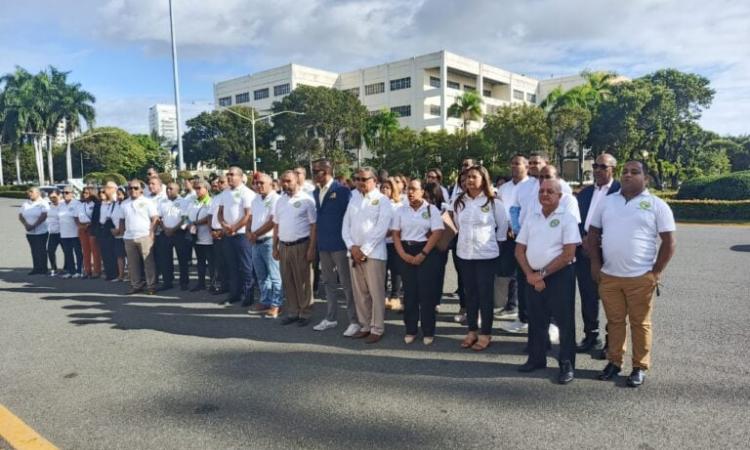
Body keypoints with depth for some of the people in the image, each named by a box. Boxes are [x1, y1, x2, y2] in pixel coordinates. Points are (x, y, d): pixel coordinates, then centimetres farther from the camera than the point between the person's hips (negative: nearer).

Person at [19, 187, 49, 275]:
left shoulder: (43, 203, -7)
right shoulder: (25, 204, 10)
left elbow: (43, 216, -16)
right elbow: (20, 216, 7)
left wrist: (33, 225, -19)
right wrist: (26, 224, -11)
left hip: (41, 231, -5)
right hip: (29, 232, 5)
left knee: (41, 250, -1)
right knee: (34, 251, 9)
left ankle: (43, 269, 6)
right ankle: (36, 268, 15)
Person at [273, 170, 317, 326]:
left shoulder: (306, 199, -7)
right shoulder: (280, 200, 12)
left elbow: (314, 225, -9)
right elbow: (276, 225, 15)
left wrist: (311, 248, -14)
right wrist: (275, 247, 11)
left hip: (301, 245, -6)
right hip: (283, 246, 6)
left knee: (303, 281, 2)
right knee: (287, 281, 11)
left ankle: (305, 313, 14)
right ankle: (292, 312, 23)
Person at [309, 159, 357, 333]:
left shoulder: (342, 191, -10)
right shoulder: (316, 192, 11)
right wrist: (318, 241, 14)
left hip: (339, 244, -7)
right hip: (323, 245, 7)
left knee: (346, 284, -1)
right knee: (328, 282, 15)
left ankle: (354, 321, 9)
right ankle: (331, 318, 27)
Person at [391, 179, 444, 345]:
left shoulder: (431, 209, -1)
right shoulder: (400, 211, 8)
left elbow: (437, 233, -8)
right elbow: (395, 234, 5)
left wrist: (423, 254, -14)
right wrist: (403, 254, -8)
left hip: (427, 252, -3)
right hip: (405, 253, 3)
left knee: (426, 291, -1)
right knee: (409, 291, 6)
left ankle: (428, 332, 10)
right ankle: (410, 330, 16)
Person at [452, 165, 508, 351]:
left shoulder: (493, 202, -7)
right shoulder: (459, 202, 5)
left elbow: (503, 225, 2)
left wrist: (496, 243, 6)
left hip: (486, 254, -4)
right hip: (464, 253, 4)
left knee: (486, 294, 3)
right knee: (470, 293, 11)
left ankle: (486, 334, 13)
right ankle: (472, 331, 23)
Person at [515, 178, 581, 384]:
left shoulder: (567, 218, -6)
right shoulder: (531, 218, 9)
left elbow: (568, 254, -13)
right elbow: (519, 250, 8)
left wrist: (543, 274, -13)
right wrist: (530, 275, -6)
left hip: (559, 276, -5)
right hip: (533, 277, 5)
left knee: (564, 321, 3)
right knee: (536, 320, 14)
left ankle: (567, 364, 15)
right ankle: (536, 358, 28)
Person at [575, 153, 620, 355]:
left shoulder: (620, 190, -5)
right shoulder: (585, 192, 14)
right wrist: (581, 239, -3)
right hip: (584, 251, 5)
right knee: (588, 298, 13)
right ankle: (591, 336, 26)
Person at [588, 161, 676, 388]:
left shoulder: (657, 205, -2)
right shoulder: (607, 201, 8)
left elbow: (669, 242, -2)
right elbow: (593, 233, 11)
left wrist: (656, 272, -7)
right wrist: (595, 263, 3)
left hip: (641, 278, -3)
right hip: (608, 276, 3)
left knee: (640, 323, 7)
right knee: (614, 321, 13)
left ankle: (640, 367, 20)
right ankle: (614, 361, 25)